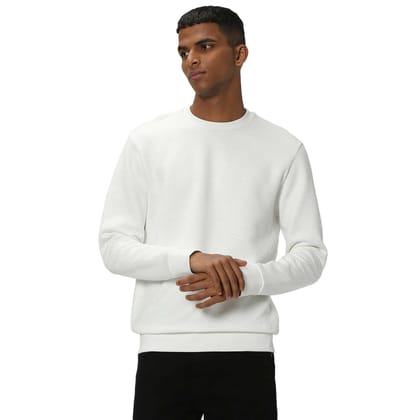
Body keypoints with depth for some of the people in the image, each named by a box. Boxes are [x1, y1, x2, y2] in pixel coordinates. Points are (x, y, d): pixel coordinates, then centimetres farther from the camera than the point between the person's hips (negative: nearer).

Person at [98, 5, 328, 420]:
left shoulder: (284, 149, 6)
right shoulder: (148, 141, 4)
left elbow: (311, 255, 4)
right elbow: (114, 246, 1)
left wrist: (245, 280, -15)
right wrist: (191, 259, -16)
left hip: (247, 352, 0)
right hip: (164, 350, 0)